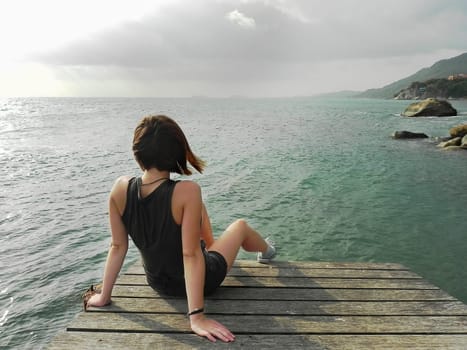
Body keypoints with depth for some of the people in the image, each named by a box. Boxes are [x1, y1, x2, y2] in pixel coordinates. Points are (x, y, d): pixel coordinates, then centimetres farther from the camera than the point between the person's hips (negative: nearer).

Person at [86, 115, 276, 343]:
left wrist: (104, 296, 1)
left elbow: (117, 247, -12)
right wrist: (197, 316, -26)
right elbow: (191, 255, -33)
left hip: (158, 283, 5)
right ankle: (266, 251, 59)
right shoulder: (186, 191, -34)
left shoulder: (120, 188, -19)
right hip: (201, 280, -4)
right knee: (241, 226, 24)